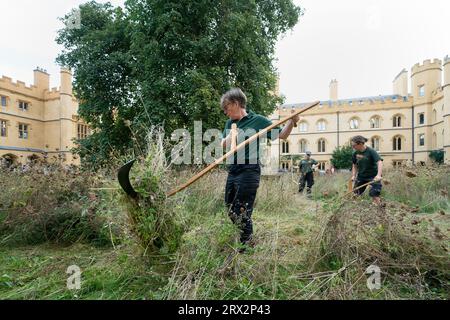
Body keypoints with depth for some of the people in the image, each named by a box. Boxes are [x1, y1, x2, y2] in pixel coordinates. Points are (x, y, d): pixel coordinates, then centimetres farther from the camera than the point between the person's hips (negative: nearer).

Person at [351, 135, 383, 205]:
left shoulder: (371, 151, -17)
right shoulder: (355, 153, -2)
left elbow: (379, 162, -28)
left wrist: (379, 175, -41)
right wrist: (353, 175, -2)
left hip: (373, 176, -5)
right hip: (361, 176, 5)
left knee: (374, 194, -11)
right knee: (355, 194, 8)